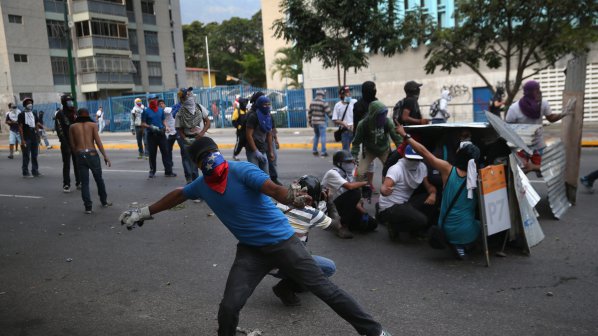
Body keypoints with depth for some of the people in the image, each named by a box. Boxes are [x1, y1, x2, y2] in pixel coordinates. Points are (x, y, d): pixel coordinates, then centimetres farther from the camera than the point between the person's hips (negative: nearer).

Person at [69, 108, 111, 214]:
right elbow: (98, 141, -5)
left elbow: (72, 145, 4)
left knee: (84, 182, 6)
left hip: (80, 155, 1)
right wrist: (105, 156, -4)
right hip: (92, 154, -1)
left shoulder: (73, 127, 9)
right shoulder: (93, 125, 3)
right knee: (99, 179, 15)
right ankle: (104, 201, 28)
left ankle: (88, 207, 4)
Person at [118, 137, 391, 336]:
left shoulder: (242, 170, -18)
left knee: (324, 289, 2)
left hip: (282, 241, -4)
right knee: (229, 307, -10)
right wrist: (145, 213, 30)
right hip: (251, 249, 4)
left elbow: (273, 189, -33)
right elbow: (177, 195, 22)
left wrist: (292, 197, -54)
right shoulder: (202, 185, 2)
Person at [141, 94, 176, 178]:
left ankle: (168, 171, 0)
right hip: (151, 135, -3)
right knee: (152, 154, 5)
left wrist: (165, 126, -2)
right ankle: (152, 171, 18)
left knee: (165, 152, -2)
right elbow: (143, 124, -2)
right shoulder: (146, 111, -2)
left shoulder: (161, 110, 9)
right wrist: (151, 127, -17)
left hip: (161, 134, 3)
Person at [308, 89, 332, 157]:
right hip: (321, 122, -6)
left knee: (316, 135, 19)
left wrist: (309, 122, 21)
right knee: (323, 136, -1)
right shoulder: (324, 103, -12)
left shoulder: (312, 103, 7)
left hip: (314, 122, 6)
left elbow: (309, 113, 12)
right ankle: (323, 152, -1)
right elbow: (328, 112, -12)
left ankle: (314, 150, 21)